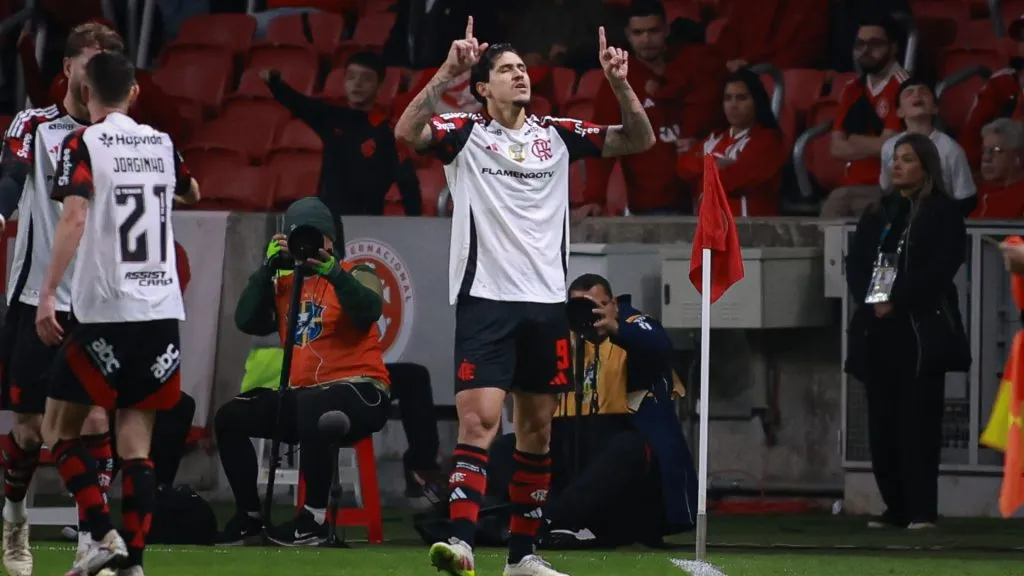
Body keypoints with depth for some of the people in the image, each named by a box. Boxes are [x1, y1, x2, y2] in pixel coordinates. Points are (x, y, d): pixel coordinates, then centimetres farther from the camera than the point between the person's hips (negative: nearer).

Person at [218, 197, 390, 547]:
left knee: (311, 406, -37)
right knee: (230, 417, -4)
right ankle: (249, 515, 7)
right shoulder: (283, 284, 15)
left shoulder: (355, 274, 3)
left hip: (360, 390, -6)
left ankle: (315, 519, -28)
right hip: (302, 393, 6)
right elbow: (247, 321, -1)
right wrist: (267, 268, -9)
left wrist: (334, 273, -32)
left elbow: (368, 312, -19)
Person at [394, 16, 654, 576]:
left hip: (545, 302, 4)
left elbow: (640, 140, 10)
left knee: (536, 430, 8)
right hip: (485, 299, -4)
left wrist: (621, 86, -6)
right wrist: (447, 73, -28)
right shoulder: (465, 134, 0)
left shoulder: (557, 135, 10)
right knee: (479, 420, -17)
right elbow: (406, 131, -18)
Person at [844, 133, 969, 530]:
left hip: (922, 328, -6)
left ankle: (922, 509, -9)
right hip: (878, 329, 6)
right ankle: (896, 507, 8)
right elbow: (855, 263, 12)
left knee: (918, 419, -9)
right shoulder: (877, 214, 18)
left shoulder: (943, 212, 0)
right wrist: (870, 301, -6)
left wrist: (896, 302, -14)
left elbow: (941, 267, -10)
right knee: (882, 420, 3)